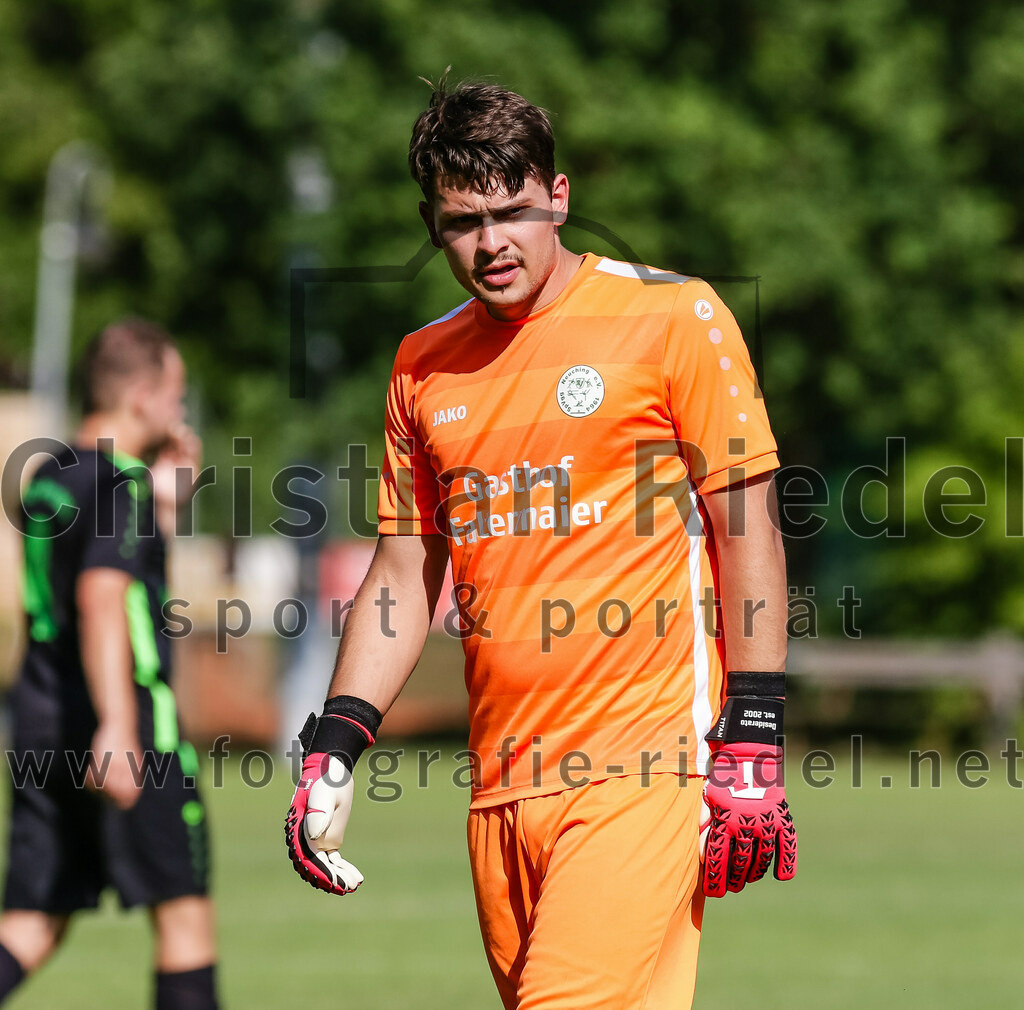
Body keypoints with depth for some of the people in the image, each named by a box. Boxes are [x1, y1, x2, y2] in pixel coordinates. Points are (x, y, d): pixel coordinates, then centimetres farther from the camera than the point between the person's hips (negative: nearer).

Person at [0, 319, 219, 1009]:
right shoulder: (123, 481, -11)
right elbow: (101, 597, -25)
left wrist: (165, 500, 24)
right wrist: (116, 729, -31)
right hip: (134, 725, -8)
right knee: (184, 906, 4)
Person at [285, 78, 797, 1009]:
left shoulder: (671, 317, -1)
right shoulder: (424, 365, 14)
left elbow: (747, 530, -2)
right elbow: (404, 570, 19)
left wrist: (752, 744, -9)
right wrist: (333, 749, 8)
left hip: (642, 767, -5)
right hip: (504, 783, 5)